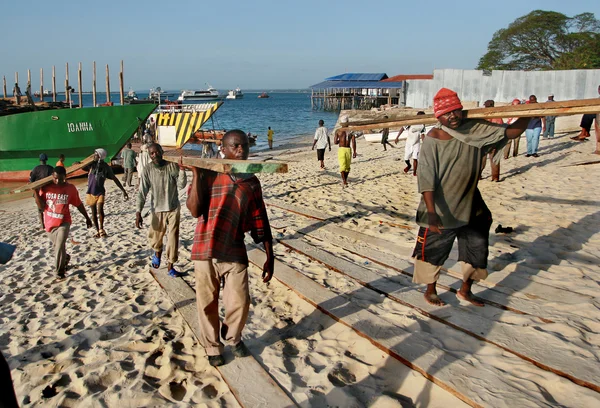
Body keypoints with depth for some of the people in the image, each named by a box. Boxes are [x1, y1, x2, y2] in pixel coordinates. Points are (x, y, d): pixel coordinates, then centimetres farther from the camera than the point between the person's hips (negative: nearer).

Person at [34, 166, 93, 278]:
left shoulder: (70, 188, -9)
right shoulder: (45, 187, -6)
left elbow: (79, 204, 3)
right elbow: (41, 207, -9)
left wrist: (87, 218, 10)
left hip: (64, 222, -3)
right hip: (50, 223, 3)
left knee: (60, 246, -17)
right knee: (57, 246, 18)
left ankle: (59, 271, -5)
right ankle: (65, 259, 47)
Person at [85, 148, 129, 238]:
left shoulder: (106, 167, -8)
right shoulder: (92, 164, -5)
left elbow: (115, 179, -2)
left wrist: (123, 191, -3)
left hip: (100, 192, -2)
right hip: (90, 192, 2)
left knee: (100, 211, -18)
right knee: (94, 213, 8)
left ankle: (101, 230, -1)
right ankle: (98, 231, 22)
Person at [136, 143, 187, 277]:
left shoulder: (172, 166, -9)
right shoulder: (147, 170, -10)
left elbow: (181, 185, -13)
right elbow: (142, 192, -10)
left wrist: (182, 170, -28)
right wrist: (138, 212, -16)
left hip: (174, 208, 0)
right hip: (158, 209, 1)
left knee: (173, 237, -1)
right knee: (155, 236, 11)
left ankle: (170, 265, 12)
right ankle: (157, 252, 46)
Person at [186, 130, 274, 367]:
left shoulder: (251, 182, 5)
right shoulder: (208, 175, -4)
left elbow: (261, 223, 7)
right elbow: (194, 210, -16)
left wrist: (270, 258, 6)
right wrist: (196, 173, -17)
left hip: (234, 252, 2)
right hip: (206, 250, -2)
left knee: (240, 302, 3)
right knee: (208, 303, 10)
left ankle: (233, 337, 35)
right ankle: (212, 346, 34)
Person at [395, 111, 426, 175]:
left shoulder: (422, 125, -6)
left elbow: (422, 134, 5)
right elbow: (403, 129, -10)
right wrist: (397, 137, -11)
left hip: (416, 143, 1)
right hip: (409, 143, -1)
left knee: (415, 158, -12)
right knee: (406, 159, 6)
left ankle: (414, 172, 2)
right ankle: (409, 166, 40)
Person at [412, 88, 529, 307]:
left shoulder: (477, 130, -6)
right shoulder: (432, 140, -18)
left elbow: (510, 132, -4)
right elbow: (426, 179, -24)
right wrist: (432, 213, -31)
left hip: (471, 205, 5)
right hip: (441, 209, -5)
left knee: (477, 250, 16)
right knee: (434, 250, 9)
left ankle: (465, 290, 39)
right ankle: (431, 290, 35)